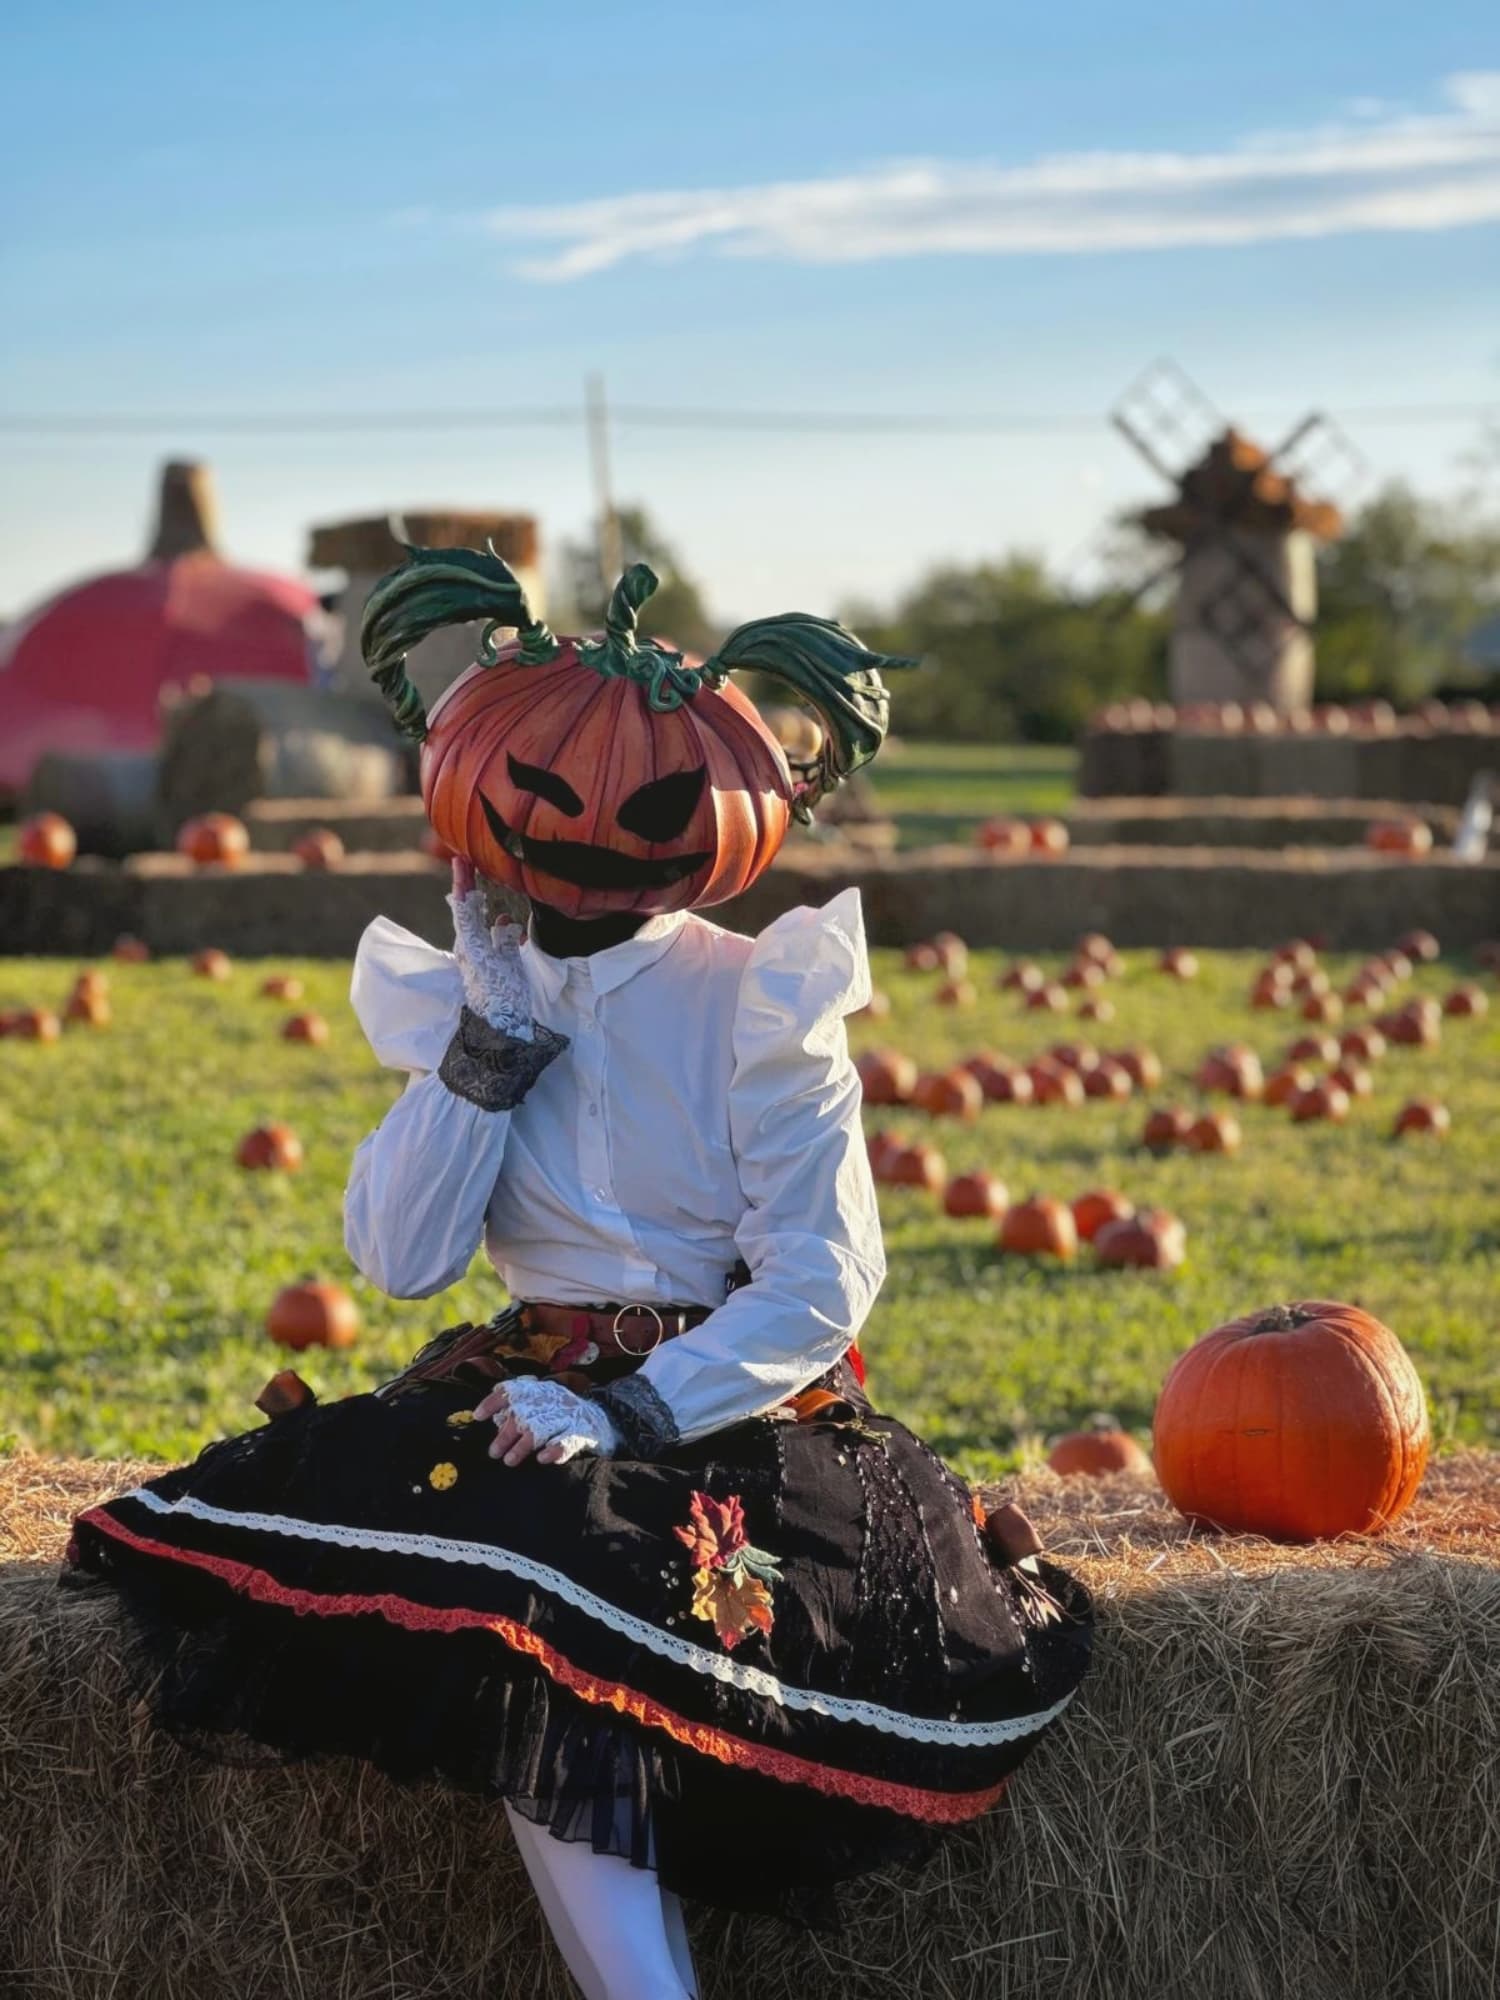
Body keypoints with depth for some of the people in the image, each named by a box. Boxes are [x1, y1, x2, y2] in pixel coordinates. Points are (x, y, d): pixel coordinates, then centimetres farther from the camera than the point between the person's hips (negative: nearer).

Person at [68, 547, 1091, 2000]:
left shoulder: (762, 1002, -6)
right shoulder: (465, 992, 8)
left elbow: (822, 1286, -12)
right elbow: (398, 1260, -3)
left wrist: (637, 1417, -23)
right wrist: (489, 1046, -9)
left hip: (734, 1402, -4)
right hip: (536, 1391, 4)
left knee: (546, 1625, -32)